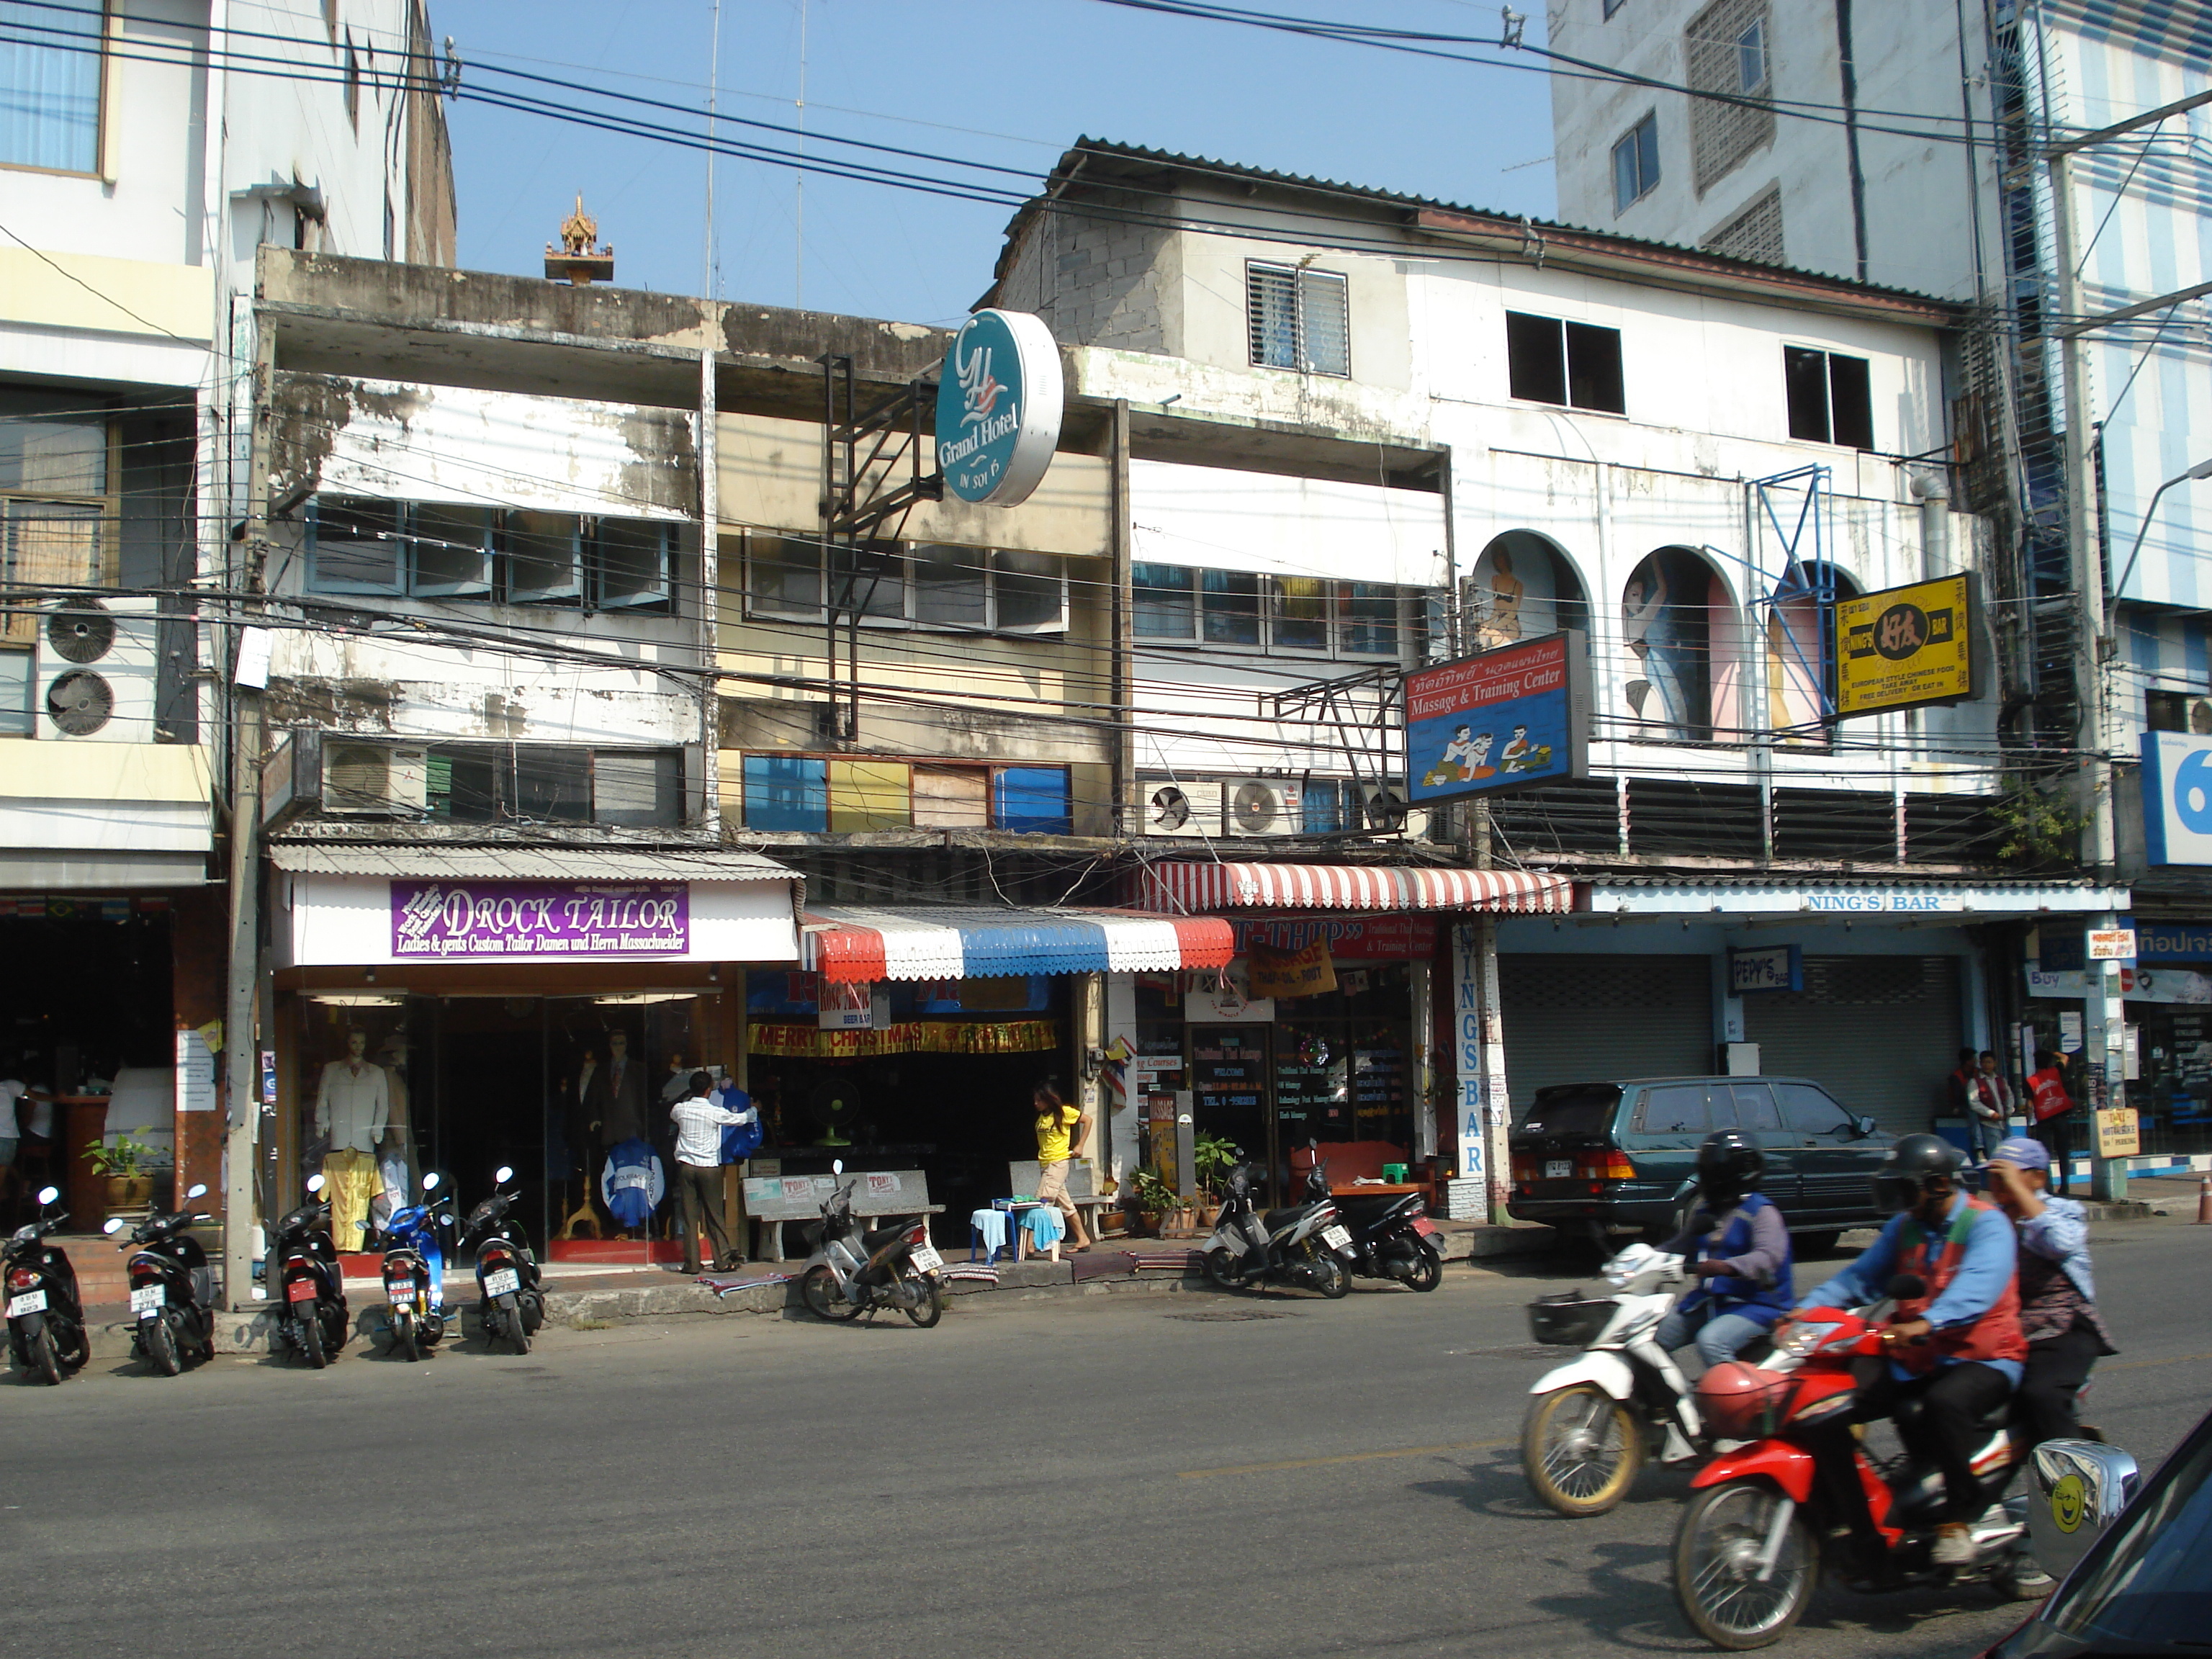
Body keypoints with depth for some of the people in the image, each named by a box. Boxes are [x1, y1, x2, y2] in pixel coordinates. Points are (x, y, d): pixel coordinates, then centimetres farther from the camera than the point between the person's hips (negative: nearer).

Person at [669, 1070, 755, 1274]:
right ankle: (723, 1259, 9)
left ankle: (691, 1263, 4)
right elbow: (741, 1118, 7)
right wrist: (752, 1110, 29)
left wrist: (689, 1098, 37)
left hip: (686, 1166, 2)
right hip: (709, 1167, -2)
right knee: (714, 1215, 7)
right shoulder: (715, 1112, -8)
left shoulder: (680, 1109, -2)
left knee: (689, 1217, 4)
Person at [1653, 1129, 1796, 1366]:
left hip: (1757, 1303, -9)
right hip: (1709, 1300, 9)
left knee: (1711, 1342, -33)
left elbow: (1769, 1256, -27)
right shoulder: (1707, 1210, 15)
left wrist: (1727, 1267, -45)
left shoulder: (1761, 1211, -11)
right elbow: (1680, 1245, 23)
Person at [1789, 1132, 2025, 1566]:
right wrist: (1808, 1309, -12)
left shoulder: (1986, 1224, -10)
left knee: (1945, 1403, -38)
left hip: (1982, 1357, -7)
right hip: (1915, 1360, 7)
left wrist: (1927, 1323, -47)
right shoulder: (1904, 1226, 14)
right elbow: (1862, 1277, 6)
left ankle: (1958, 1520, -22)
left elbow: (1976, 1286, -29)